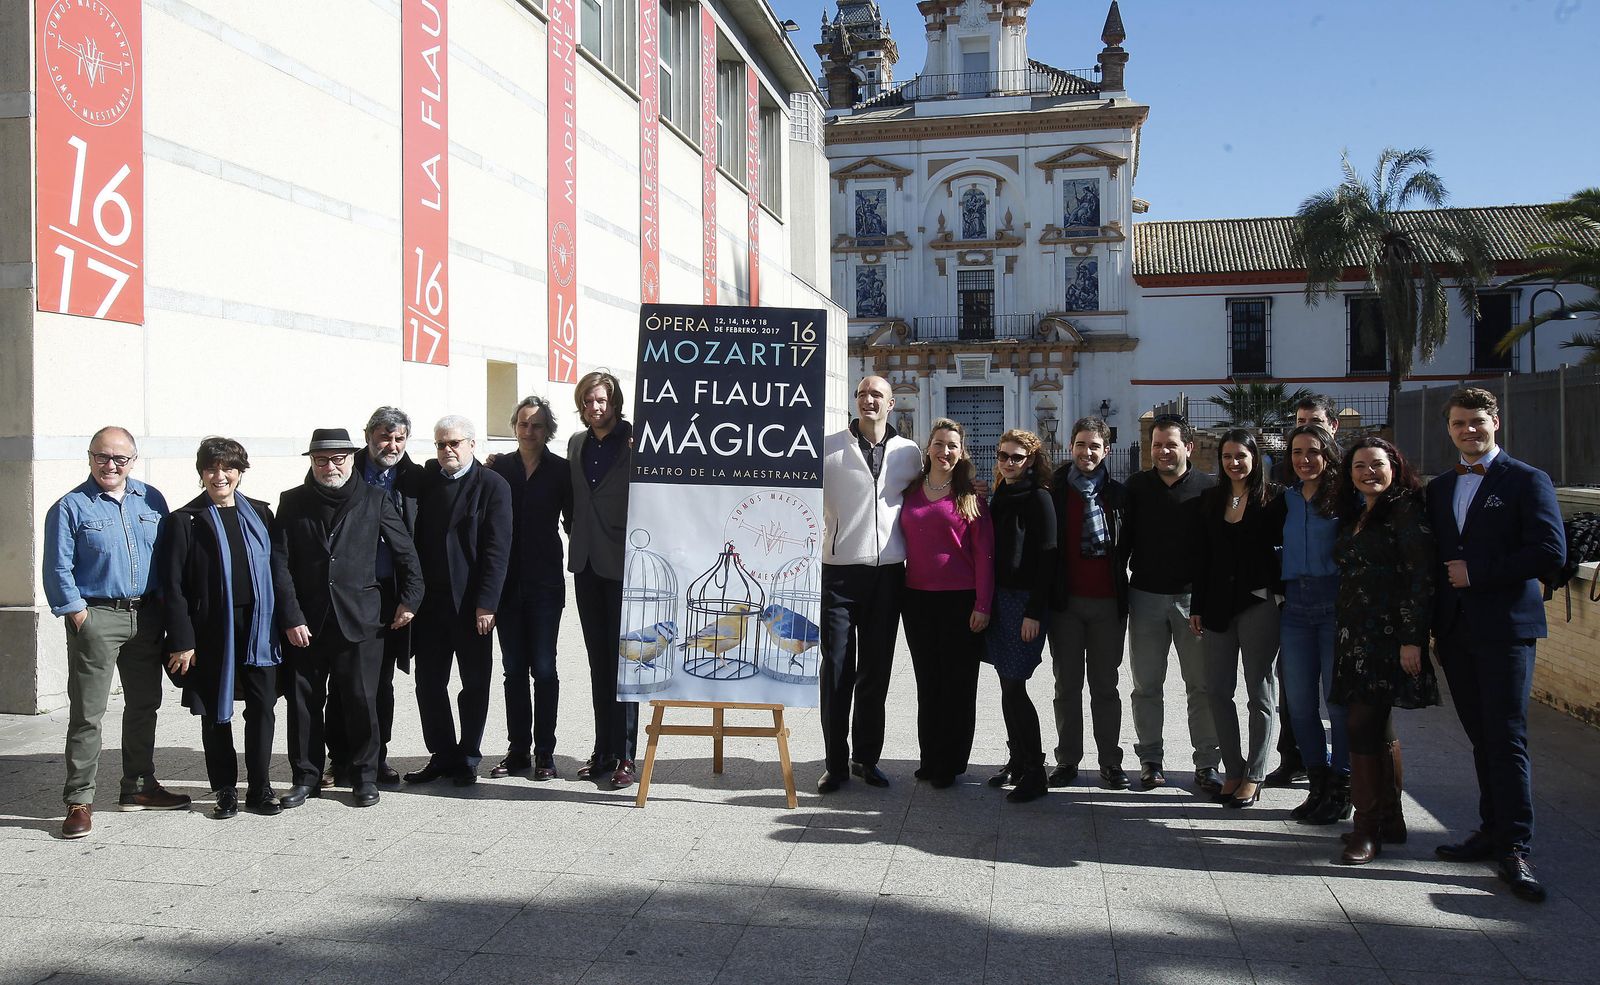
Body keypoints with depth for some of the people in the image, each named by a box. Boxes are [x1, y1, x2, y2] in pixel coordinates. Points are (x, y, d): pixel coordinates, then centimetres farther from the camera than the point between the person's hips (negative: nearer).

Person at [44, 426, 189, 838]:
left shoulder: (152, 501, 8)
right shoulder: (70, 507, -3)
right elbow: (58, 570, -5)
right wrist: (78, 616, -11)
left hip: (146, 616, 5)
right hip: (96, 617, -5)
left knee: (144, 705, 13)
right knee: (87, 712, -3)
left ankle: (138, 786, 25)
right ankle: (79, 800, 3)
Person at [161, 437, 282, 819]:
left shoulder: (259, 514, 9)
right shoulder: (185, 521, 0)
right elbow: (172, 586, -3)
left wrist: (282, 623, 5)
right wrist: (181, 641, -9)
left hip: (258, 626, 2)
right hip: (212, 629, -2)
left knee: (263, 706, 3)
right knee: (216, 713, 7)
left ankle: (259, 788, 13)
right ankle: (225, 790, 19)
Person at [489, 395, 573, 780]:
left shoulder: (561, 470, 1)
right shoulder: (498, 467, 6)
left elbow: (572, 521, 1)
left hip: (544, 582, -2)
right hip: (507, 580, 3)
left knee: (543, 668, 0)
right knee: (513, 668, 8)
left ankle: (545, 752, 9)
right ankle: (518, 750, 17)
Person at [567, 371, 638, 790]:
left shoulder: (634, 441, -8)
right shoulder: (577, 443, 12)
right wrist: (578, 541, 14)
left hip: (622, 563, -6)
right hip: (587, 563, 6)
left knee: (621, 658, -1)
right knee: (598, 661, 12)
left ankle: (623, 756, 5)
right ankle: (603, 752, 20)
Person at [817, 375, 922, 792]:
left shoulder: (909, 452, 8)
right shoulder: (828, 447, 1)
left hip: (887, 571, 2)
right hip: (840, 571, -2)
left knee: (876, 671, 9)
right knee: (836, 669, -1)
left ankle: (867, 757, 21)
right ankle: (835, 762, 9)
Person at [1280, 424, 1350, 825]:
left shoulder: (1345, 497, -3)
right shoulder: (1286, 499, 13)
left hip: (1336, 603, -5)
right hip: (1295, 606, 5)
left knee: (1339, 699, 0)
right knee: (1299, 701, 7)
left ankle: (1341, 791, 11)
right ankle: (1319, 786, 19)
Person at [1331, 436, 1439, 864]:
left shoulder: (1405, 511, -8)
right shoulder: (1353, 515, 17)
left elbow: (1421, 579, -13)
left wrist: (1412, 639, -18)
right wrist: (1347, 631, 15)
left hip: (1388, 636, -8)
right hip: (1355, 636, 8)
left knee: (1364, 726, -10)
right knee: (1377, 728, 12)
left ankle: (1367, 826, -1)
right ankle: (1390, 819, 21)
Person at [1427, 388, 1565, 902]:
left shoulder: (1527, 481, -2)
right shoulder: (1438, 489, 16)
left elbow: (1551, 551, -12)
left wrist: (1477, 572, -13)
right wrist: (1430, 620, 2)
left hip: (1505, 628, -5)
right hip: (1455, 629, 6)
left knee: (1506, 739, -8)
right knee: (1481, 737, 11)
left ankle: (1514, 849, -4)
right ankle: (1493, 828, 20)